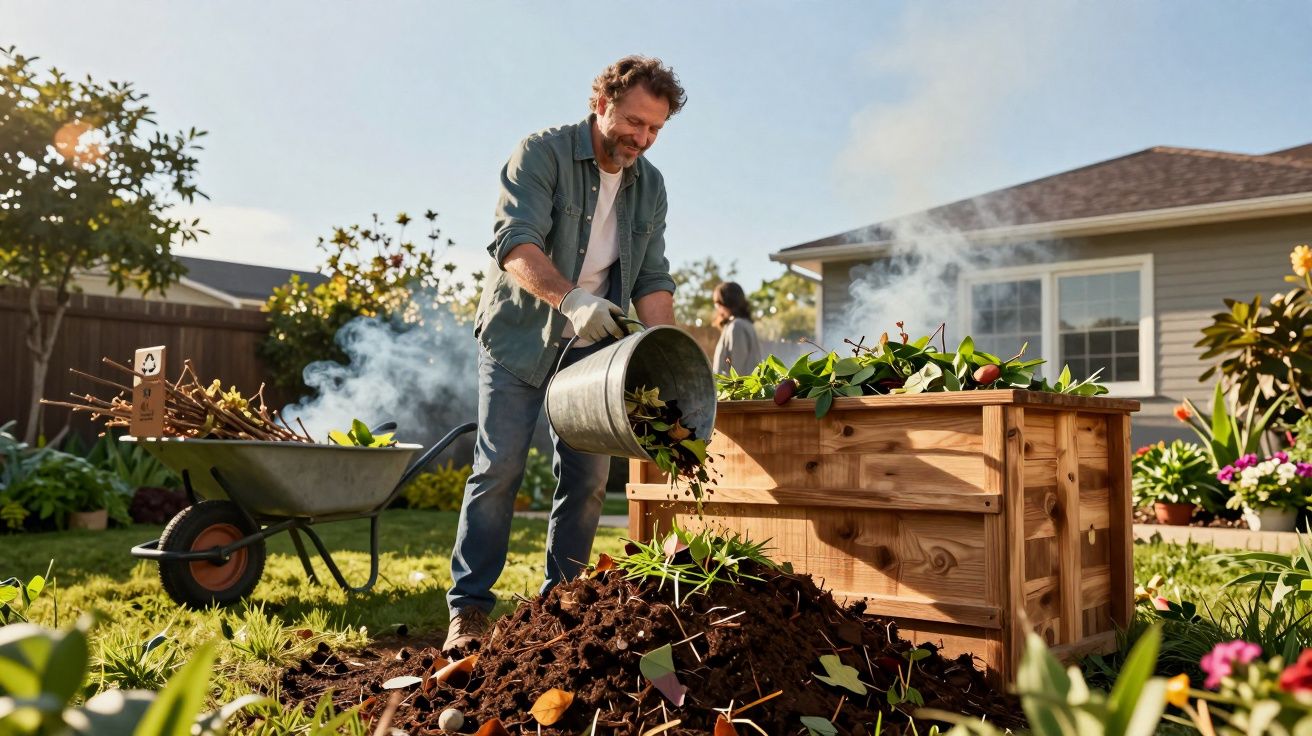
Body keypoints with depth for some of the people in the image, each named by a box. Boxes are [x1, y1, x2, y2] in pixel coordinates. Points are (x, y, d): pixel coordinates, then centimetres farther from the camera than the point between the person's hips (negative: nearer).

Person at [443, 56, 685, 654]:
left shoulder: (650, 186, 5)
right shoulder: (541, 153, -12)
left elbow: (652, 279, 5)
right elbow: (514, 243, -25)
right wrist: (571, 298, -42)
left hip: (592, 345, 5)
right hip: (519, 335, -5)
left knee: (588, 477, 3)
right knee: (499, 468, -8)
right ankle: (469, 609, 0)